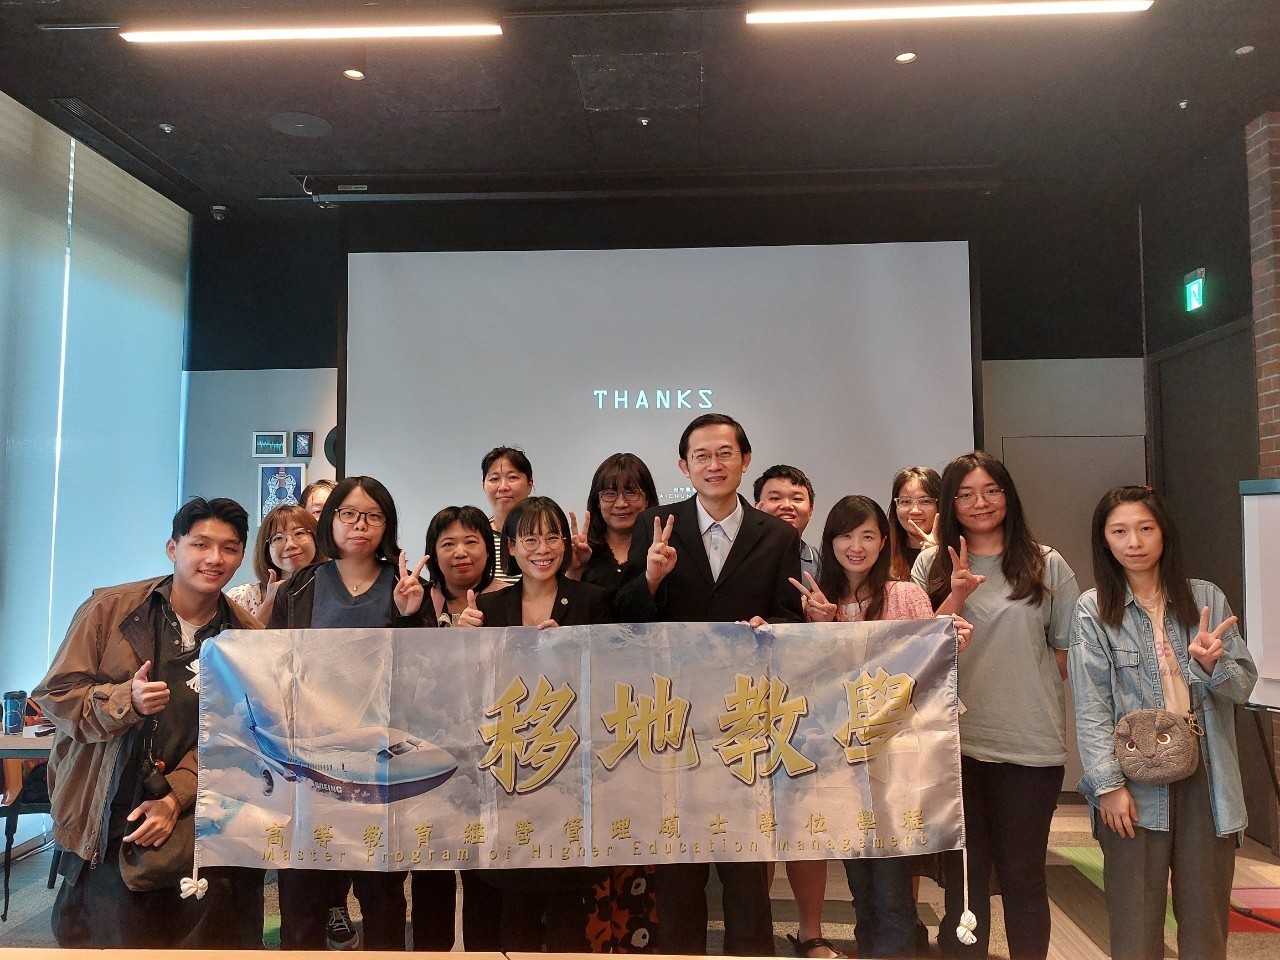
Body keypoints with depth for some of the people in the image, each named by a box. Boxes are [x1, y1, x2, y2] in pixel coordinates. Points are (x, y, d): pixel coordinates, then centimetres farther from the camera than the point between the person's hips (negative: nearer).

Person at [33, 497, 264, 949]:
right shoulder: (108, 608, -5)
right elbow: (56, 692, -4)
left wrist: (175, 798, -15)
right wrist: (127, 699, -23)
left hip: (190, 822, 1)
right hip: (101, 822, 0)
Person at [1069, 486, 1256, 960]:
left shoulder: (1207, 599, 5)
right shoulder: (1093, 610, -2)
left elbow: (1243, 687, 5)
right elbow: (1091, 706, -6)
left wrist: (1213, 664, -17)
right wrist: (1109, 785, -12)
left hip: (1206, 778, 2)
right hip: (1134, 783, -2)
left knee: (1206, 917, 10)